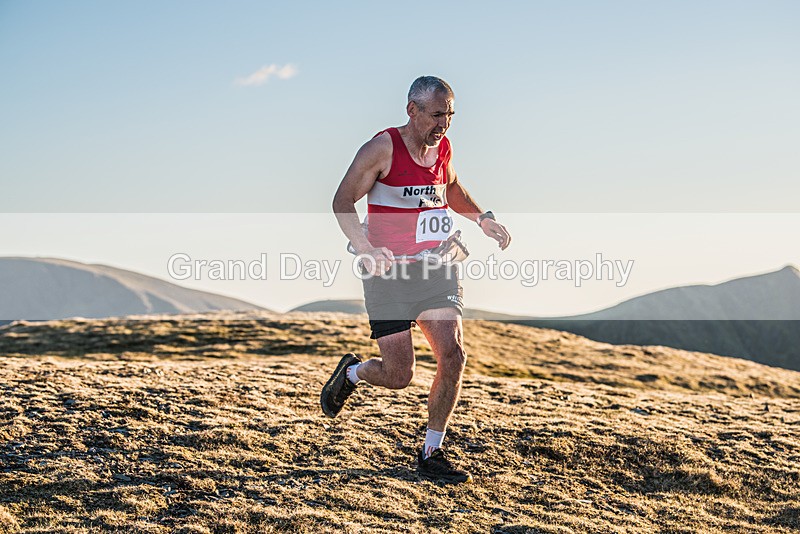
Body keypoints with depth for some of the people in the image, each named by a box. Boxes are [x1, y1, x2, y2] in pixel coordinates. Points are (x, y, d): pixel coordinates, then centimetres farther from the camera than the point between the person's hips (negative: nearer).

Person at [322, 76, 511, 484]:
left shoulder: (442, 147, 7)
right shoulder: (383, 148, -12)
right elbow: (343, 201, -10)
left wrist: (483, 219, 13)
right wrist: (364, 247, -26)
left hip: (436, 269, 5)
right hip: (389, 271, -5)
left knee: (452, 356, -8)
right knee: (398, 376, -6)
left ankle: (431, 454, 8)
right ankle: (351, 372, 31)